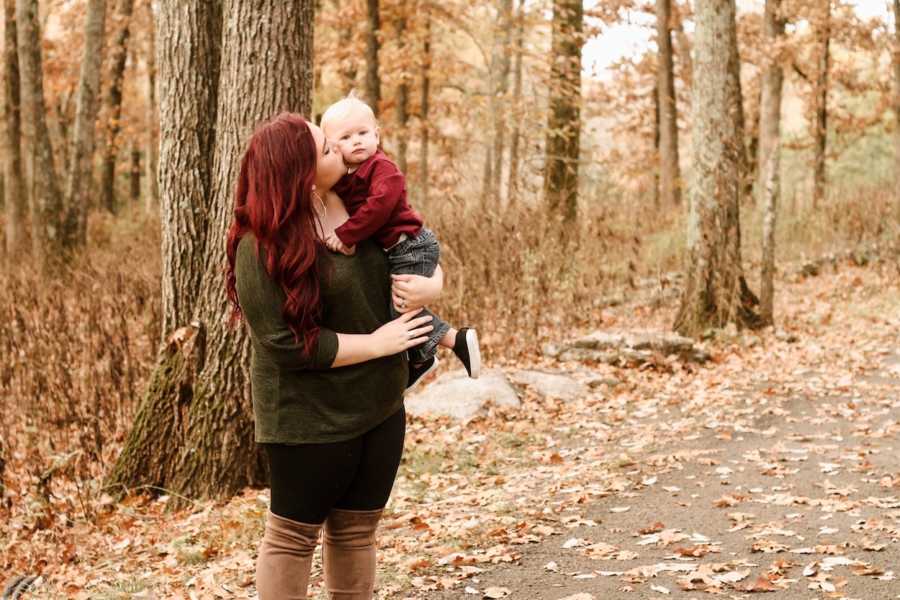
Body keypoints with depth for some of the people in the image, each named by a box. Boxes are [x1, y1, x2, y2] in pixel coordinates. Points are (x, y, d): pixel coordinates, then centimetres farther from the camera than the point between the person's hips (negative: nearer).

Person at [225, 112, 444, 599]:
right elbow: (286, 342, -23)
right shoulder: (262, 246, -21)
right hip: (310, 417, -7)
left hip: (379, 406, 7)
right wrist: (378, 343, -18)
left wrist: (431, 285, -11)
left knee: (357, 530, 16)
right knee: (294, 535, 6)